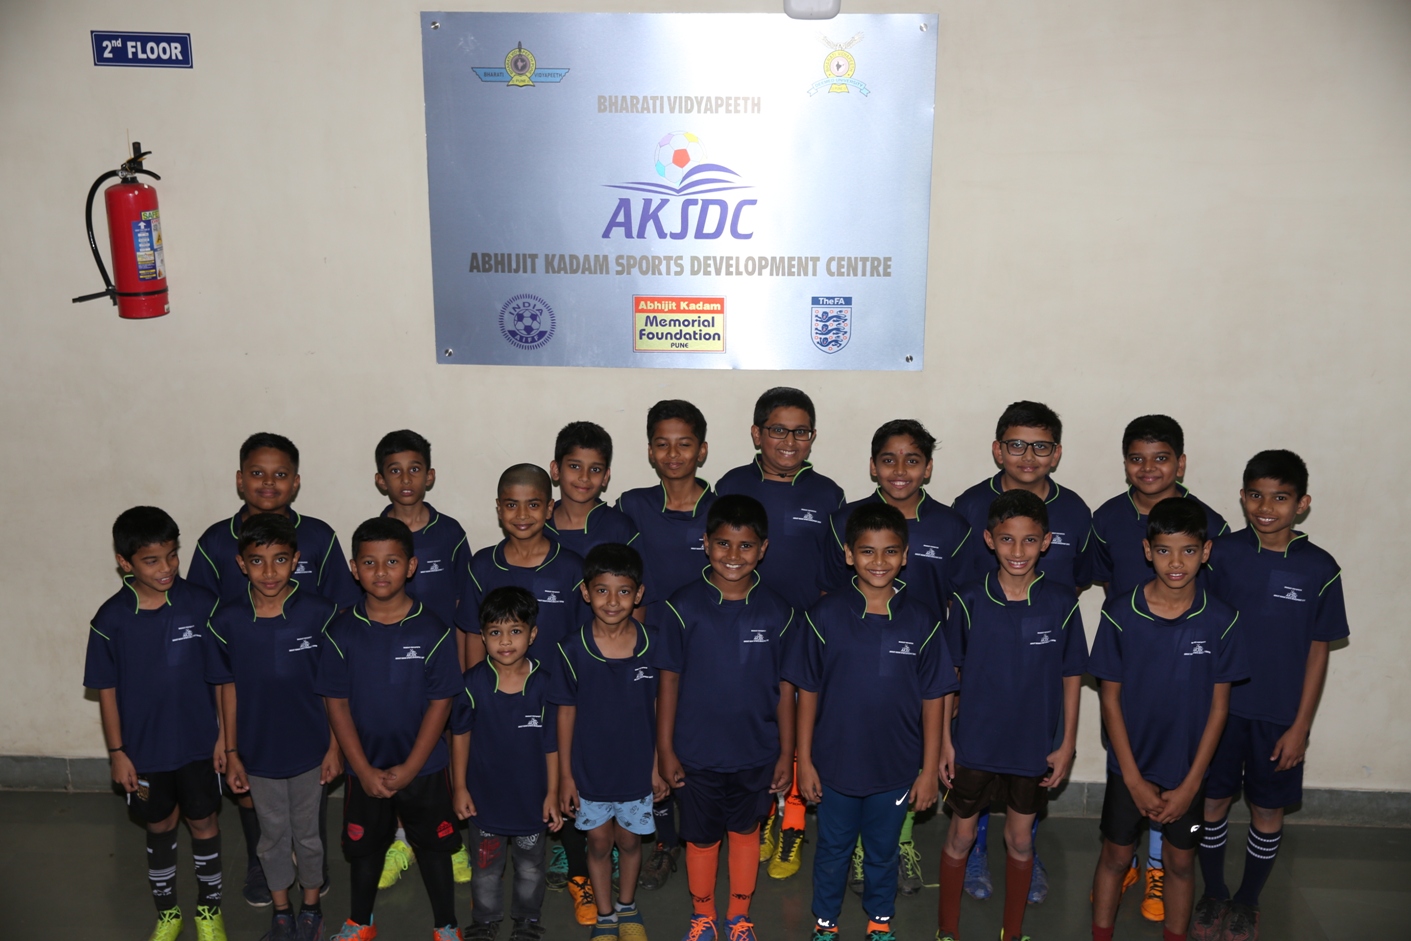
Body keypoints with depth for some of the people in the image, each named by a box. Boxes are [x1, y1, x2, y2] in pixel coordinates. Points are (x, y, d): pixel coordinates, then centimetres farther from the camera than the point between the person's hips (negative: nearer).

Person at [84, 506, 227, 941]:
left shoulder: (200, 604, -13)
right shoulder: (110, 620, -12)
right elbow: (107, 690, -3)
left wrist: (225, 734, -4)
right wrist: (117, 752, -2)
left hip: (198, 743, 0)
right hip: (144, 749, 0)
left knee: (204, 823, 14)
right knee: (159, 828, 17)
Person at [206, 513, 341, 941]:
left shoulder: (319, 614, -17)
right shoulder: (227, 621, -11)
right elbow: (229, 689, -2)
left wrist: (335, 746, -6)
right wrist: (231, 753, 2)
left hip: (310, 750, -1)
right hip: (258, 753, 1)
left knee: (309, 833, 17)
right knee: (273, 834, 19)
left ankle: (311, 905, 39)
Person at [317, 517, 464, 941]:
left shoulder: (432, 630, -13)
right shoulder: (342, 632, -9)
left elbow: (440, 702, -11)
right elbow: (336, 703, -7)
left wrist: (409, 768, -14)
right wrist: (364, 770, -11)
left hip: (423, 767, -1)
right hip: (365, 768, 2)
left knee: (434, 846, 13)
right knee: (364, 846, 19)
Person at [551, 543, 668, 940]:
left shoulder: (651, 643, -13)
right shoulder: (573, 649, -17)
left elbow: (657, 706, -3)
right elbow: (566, 712, -8)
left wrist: (658, 763, 2)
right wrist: (565, 774, -4)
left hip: (636, 768, 1)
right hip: (590, 769, -1)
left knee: (630, 840, 19)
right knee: (599, 842, 16)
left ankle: (627, 906, 44)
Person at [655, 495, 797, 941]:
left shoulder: (777, 611, -9)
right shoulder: (683, 607, -13)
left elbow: (785, 686, -2)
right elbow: (668, 680, -6)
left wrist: (787, 752, 0)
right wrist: (665, 748, -4)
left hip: (756, 751, 1)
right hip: (696, 752, -1)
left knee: (746, 830, 20)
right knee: (701, 837, 16)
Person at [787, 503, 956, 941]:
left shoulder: (921, 620, -9)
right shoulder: (826, 614, -11)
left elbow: (933, 699, -3)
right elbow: (808, 691, -5)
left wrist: (929, 769, -2)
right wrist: (804, 760, -4)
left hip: (895, 769, 1)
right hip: (834, 764, 0)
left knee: (883, 851, 20)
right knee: (832, 849, 19)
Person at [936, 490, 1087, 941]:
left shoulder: (1062, 604, -10)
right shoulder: (969, 602, -12)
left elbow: (1071, 677, -1)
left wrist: (1066, 744, 0)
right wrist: (945, 740, -4)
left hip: (1034, 747, 1)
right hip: (974, 745, -1)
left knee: (1021, 840, 17)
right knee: (960, 837, 13)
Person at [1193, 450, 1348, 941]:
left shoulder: (1319, 569, -9)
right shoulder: (1222, 553, -7)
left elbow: (1318, 651, -4)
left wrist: (1301, 725, -4)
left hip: (1280, 715, 0)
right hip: (1220, 704, 1)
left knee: (1267, 812, 13)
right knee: (1213, 801, 11)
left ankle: (1247, 901, 34)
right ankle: (1214, 893, 33)